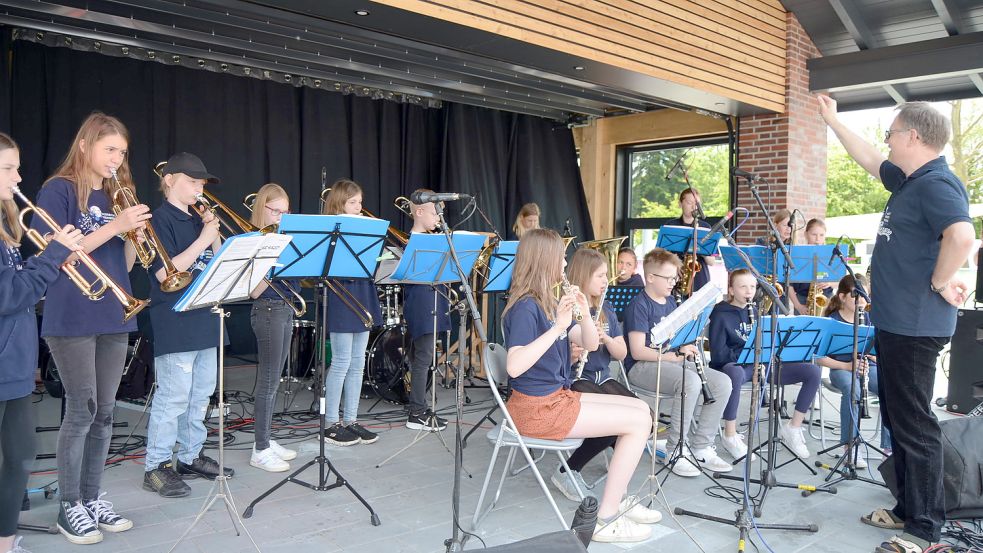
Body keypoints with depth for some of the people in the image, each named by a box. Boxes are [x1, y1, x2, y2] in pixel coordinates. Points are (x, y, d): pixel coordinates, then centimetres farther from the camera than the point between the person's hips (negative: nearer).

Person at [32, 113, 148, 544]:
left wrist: (135, 233, -6)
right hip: (72, 318, -6)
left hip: (113, 316, 6)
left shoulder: (116, 196, 14)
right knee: (82, 409, -4)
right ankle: (69, 506, 9)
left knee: (104, 412, 9)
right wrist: (113, 227, -19)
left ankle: (92, 498, 20)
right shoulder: (58, 190, -3)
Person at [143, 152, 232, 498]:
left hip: (205, 322, 8)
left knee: (200, 395, 14)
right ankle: (156, 467, 6)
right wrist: (203, 238, -16)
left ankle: (190, 457, 25)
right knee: (173, 398, -5)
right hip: (175, 325, -8)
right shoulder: (161, 219, -7)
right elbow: (166, 273, -18)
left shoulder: (198, 220, 15)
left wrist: (214, 234, -1)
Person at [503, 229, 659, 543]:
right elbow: (514, 367, -32)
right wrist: (558, 326, -32)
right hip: (536, 408, -9)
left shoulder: (551, 303, 10)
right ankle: (606, 520, -3)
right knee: (639, 421, -9)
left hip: (557, 396, 9)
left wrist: (584, 313, -8)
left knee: (641, 409, 10)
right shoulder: (525, 307, -18)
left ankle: (618, 499, 18)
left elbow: (591, 345, 11)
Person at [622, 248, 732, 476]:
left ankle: (701, 447, -4)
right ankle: (674, 450, -20)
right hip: (642, 366, -8)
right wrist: (675, 355, -23)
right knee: (691, 381, -35)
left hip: (671, 362, 8)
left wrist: (686, 348, 0)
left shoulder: (670, 301, 15)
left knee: (723, 383, -11)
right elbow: (637, 351, -17)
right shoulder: (638, 305, -10)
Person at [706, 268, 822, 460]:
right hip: (734, 365, -6)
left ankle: (793, 428, 3)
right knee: (734, 374, -44)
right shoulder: (720, 315, -4)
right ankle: (730, 436, -26)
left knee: (813, 371, -9)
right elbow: (718, 354, -13)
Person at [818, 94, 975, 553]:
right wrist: (832, 121, 35)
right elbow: (868, 160, 30)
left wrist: (940, 282, -20)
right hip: (895, 322, 10)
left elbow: (961, 236, -34)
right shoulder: (911, 181, 14)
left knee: (913, 424, -3)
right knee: (897, 417, 17)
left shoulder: (936, 183, -17)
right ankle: (908, 509, 28)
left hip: (915, 325, -10)